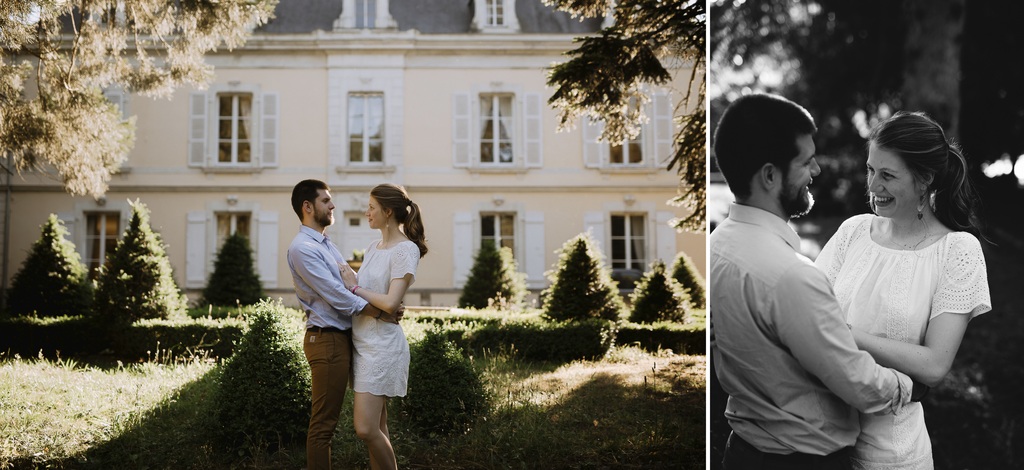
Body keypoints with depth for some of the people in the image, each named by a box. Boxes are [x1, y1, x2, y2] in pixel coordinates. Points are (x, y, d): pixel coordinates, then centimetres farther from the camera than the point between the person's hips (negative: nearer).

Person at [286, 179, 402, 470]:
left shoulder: (326, 244, 18)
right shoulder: (302, 248, -14)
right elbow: (335, 295, -20)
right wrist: (380, 313, -16)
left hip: (343, 337, 10)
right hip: (327, 339, -10)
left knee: (328, 419, 14)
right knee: (324, 422, -5)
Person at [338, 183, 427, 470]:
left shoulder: (406, 250, -11)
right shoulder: (373, 248, 14)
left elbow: (390, 303, -20)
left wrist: (354, 287, -9)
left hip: (382, 346, -8)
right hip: (362, 343, 8)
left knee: (366, 429, -12)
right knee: (377, 428, 11)